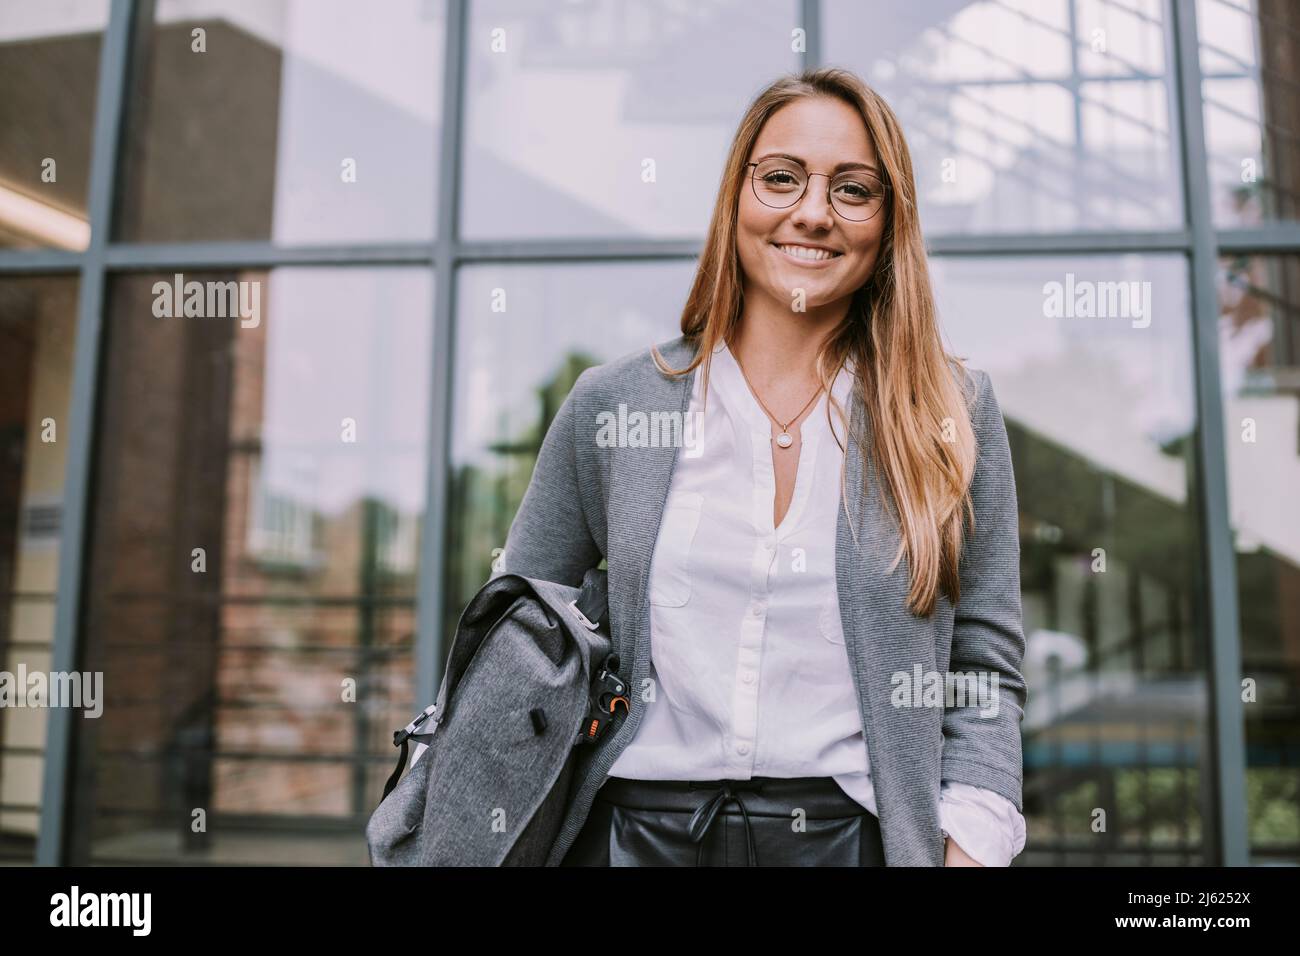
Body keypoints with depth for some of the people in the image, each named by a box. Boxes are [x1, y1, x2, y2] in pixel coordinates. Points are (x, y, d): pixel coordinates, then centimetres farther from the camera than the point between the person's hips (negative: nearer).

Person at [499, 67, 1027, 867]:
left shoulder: (955, 414, -1)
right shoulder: (609, 404, -1)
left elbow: (986, 672, 1)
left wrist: (970, 843, -8)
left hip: (851, 832, 0)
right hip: (636, 832, 1)